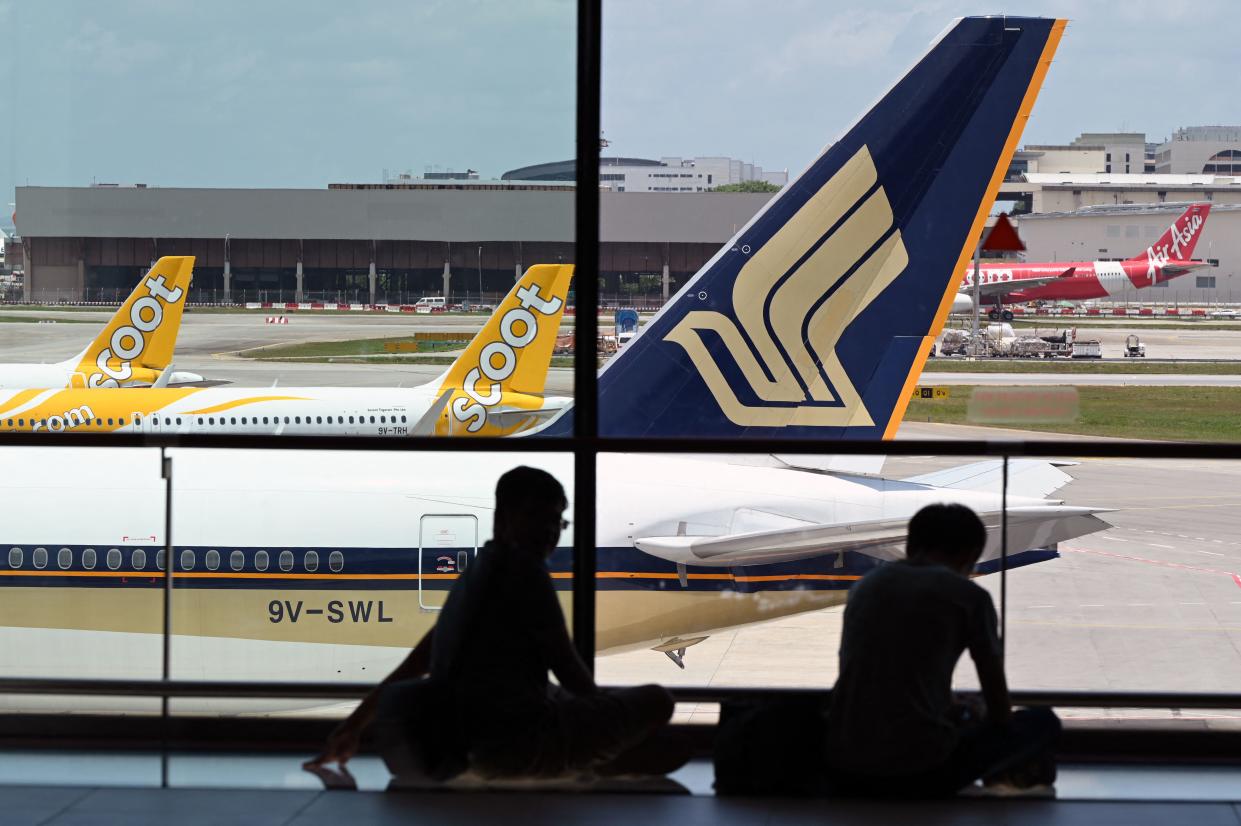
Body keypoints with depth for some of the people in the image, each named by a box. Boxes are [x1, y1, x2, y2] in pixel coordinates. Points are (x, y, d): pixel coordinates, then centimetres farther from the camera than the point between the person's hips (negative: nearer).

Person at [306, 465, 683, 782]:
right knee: (656, 701, -4)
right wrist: (602, 707, 14)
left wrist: (356, 723, 26)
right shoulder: (525, 570, -11)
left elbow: (421, 657, 21)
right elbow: (565, 664, -7)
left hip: (471, 741, 10)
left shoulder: (478, 572, 16)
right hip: (518, 738, -9)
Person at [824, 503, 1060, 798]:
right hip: (919, 774, -6)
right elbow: (999, 710, 9)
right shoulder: (969, 596, -1)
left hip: (842, 774, 6)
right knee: (1043, 721, 15)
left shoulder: (866, 585, 14)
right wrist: (981, 719, 33)